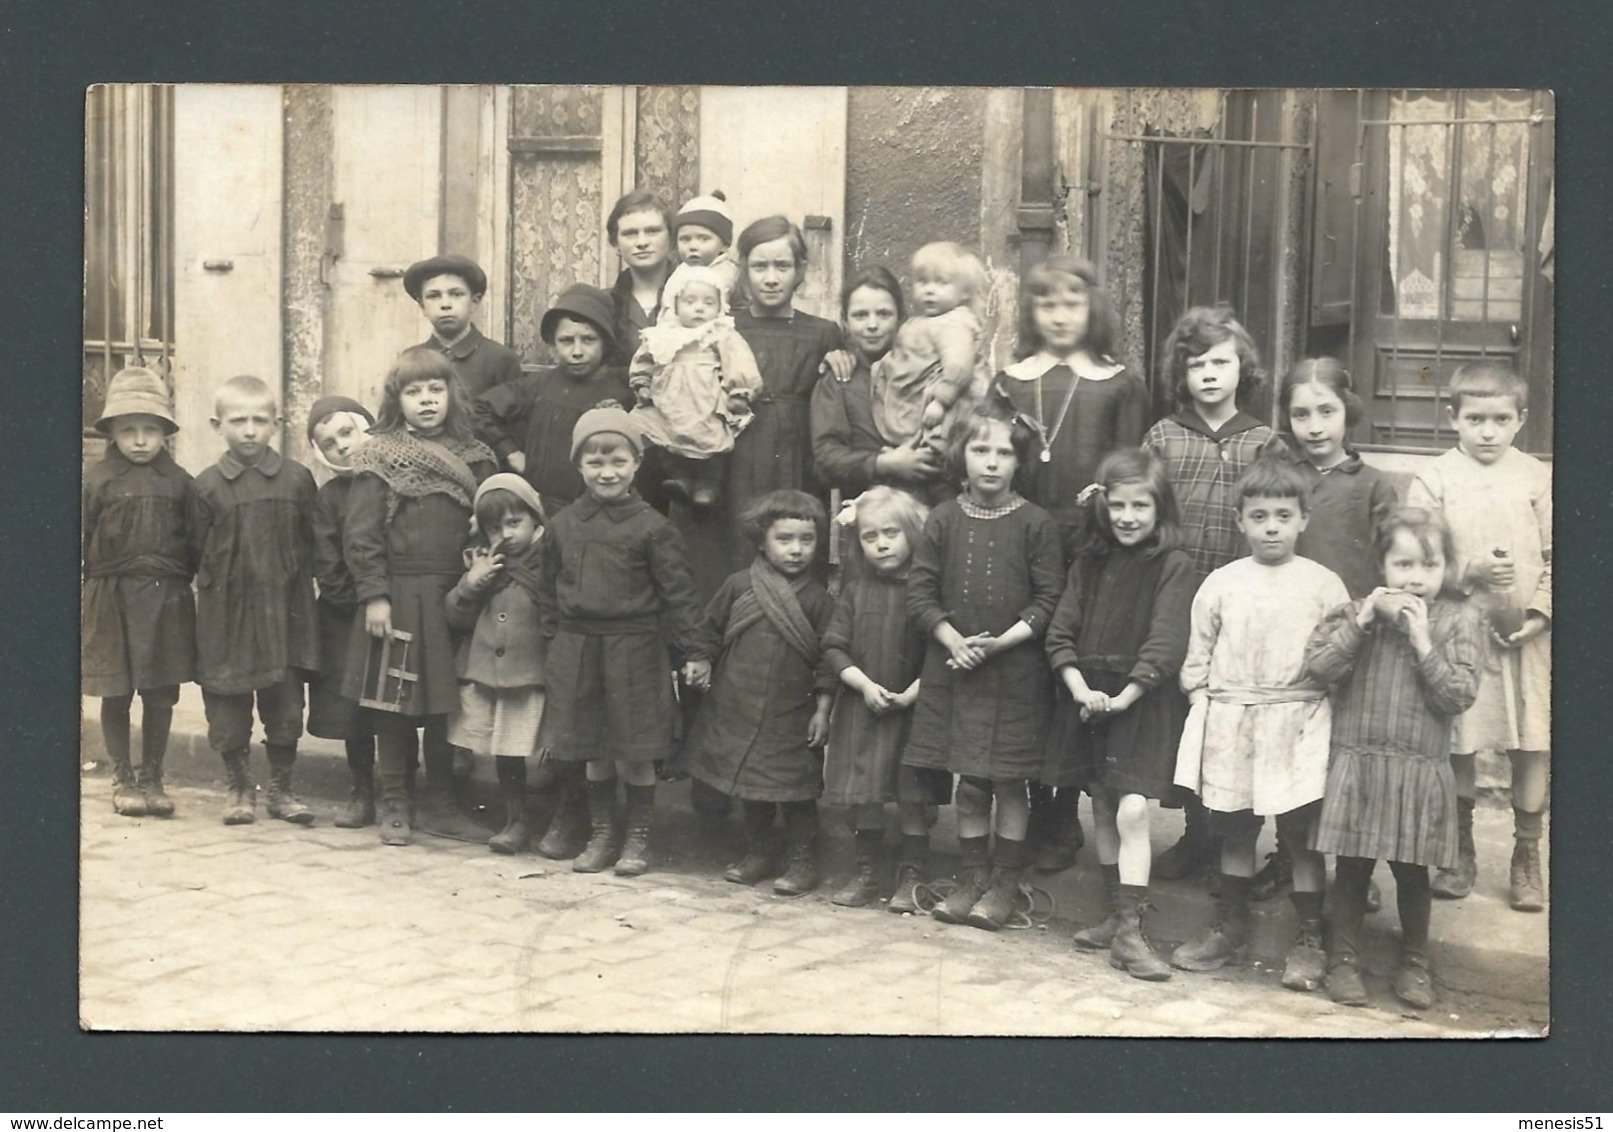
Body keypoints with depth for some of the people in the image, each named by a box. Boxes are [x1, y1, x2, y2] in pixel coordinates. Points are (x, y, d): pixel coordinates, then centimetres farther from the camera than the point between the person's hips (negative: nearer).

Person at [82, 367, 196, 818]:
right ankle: (123, 780, 21)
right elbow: (83, 541, -1)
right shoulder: (98, 480, -1)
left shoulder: (178, 481, 3)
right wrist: (95, 586, -5)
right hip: (112, 599, -1)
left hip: (167, 599, 1)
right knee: (116, 695, 6)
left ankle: (151, 778, 21)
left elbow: (193, 541, 6)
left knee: (161, 694, 7)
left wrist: (179, 580, -2)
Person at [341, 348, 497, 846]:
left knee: (448, 704, 9)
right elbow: (361, 534, -6)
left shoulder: (473, 458, 8)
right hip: (399, 598, -3)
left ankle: (439, 803, 22)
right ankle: (393, 804, 18)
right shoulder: (380, 458, -2)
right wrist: (373, 594, -12)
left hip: (454, 599, 3)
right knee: (395, 706, 5)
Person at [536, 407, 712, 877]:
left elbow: (678, 592, -8)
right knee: (592, 752, 13)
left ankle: (638, 838, 20)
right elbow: (548, 589, 14)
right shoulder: (562, 525, 6)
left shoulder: (651, 527, -7)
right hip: (577, 650, 4)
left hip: (634, 649, -4)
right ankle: (601, 835, 27)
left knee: (635, 753, 4)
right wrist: (554, 639, 11)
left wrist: (696, 651, -10)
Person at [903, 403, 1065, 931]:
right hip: (953, 667, 2)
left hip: (1015, 670, -2)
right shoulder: (943, 519, 2)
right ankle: (972, 875, 24)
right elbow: (920, 592, 2)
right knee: (969, 781, 11)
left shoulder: (1036, 523, -5)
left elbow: (1049, 600, -7)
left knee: (1010, 781, 4)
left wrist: (1001, 641, -15)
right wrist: (953, 640, -12)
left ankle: (1005, 881, 18)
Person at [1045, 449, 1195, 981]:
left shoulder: (1174, 566, -6)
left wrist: (1123, 697, -18)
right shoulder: (1089, 562, 8)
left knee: (1132, 812, -13)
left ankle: (1129, 932, -6)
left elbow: (1165, 645, -13)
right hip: (1088, 698, 5)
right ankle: (1117, 916, 25)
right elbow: (1060, 633, 4)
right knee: (1102, 812, 12)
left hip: (1142, 702, -5)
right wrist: (1081, 691, -10)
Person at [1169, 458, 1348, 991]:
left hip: (1299, 725, -2)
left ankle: (1309, 939, 14)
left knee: (1303, 831, 1)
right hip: (1230, 723, 2)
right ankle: (1231, 929, 28)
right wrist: (1205, 705, 1)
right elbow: (1198, 655, 9)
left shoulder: (1323, 584, 0)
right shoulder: (1221, 583, 5)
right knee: (1234, 828, 14)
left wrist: (1322, 706, -8)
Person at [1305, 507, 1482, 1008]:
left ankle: (1414, 963, 29)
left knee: (1412, 873, 11)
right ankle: (1344, 959, 22)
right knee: (1352, 868, 8)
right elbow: (1317, 666, -9)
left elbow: (1459, 696, -8)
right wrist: (1362, 623, -16)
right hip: (1356, 764, 0)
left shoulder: (1458, 620, -1)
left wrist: (1422, 640, -16)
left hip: (1419, 770, 0)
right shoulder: (1357, 611, 2)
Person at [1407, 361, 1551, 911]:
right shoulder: (1434, 480, -1)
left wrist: (1540, 614, -10)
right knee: (1456, 745, 7)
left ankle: (1527, 855, 21)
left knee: (1532, 746, 5)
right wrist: (1472, 570, -20)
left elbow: (1554, 557, 1)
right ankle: (1460, 852, 24)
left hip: (1525, 634, 1)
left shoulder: (1537, 478, 2)